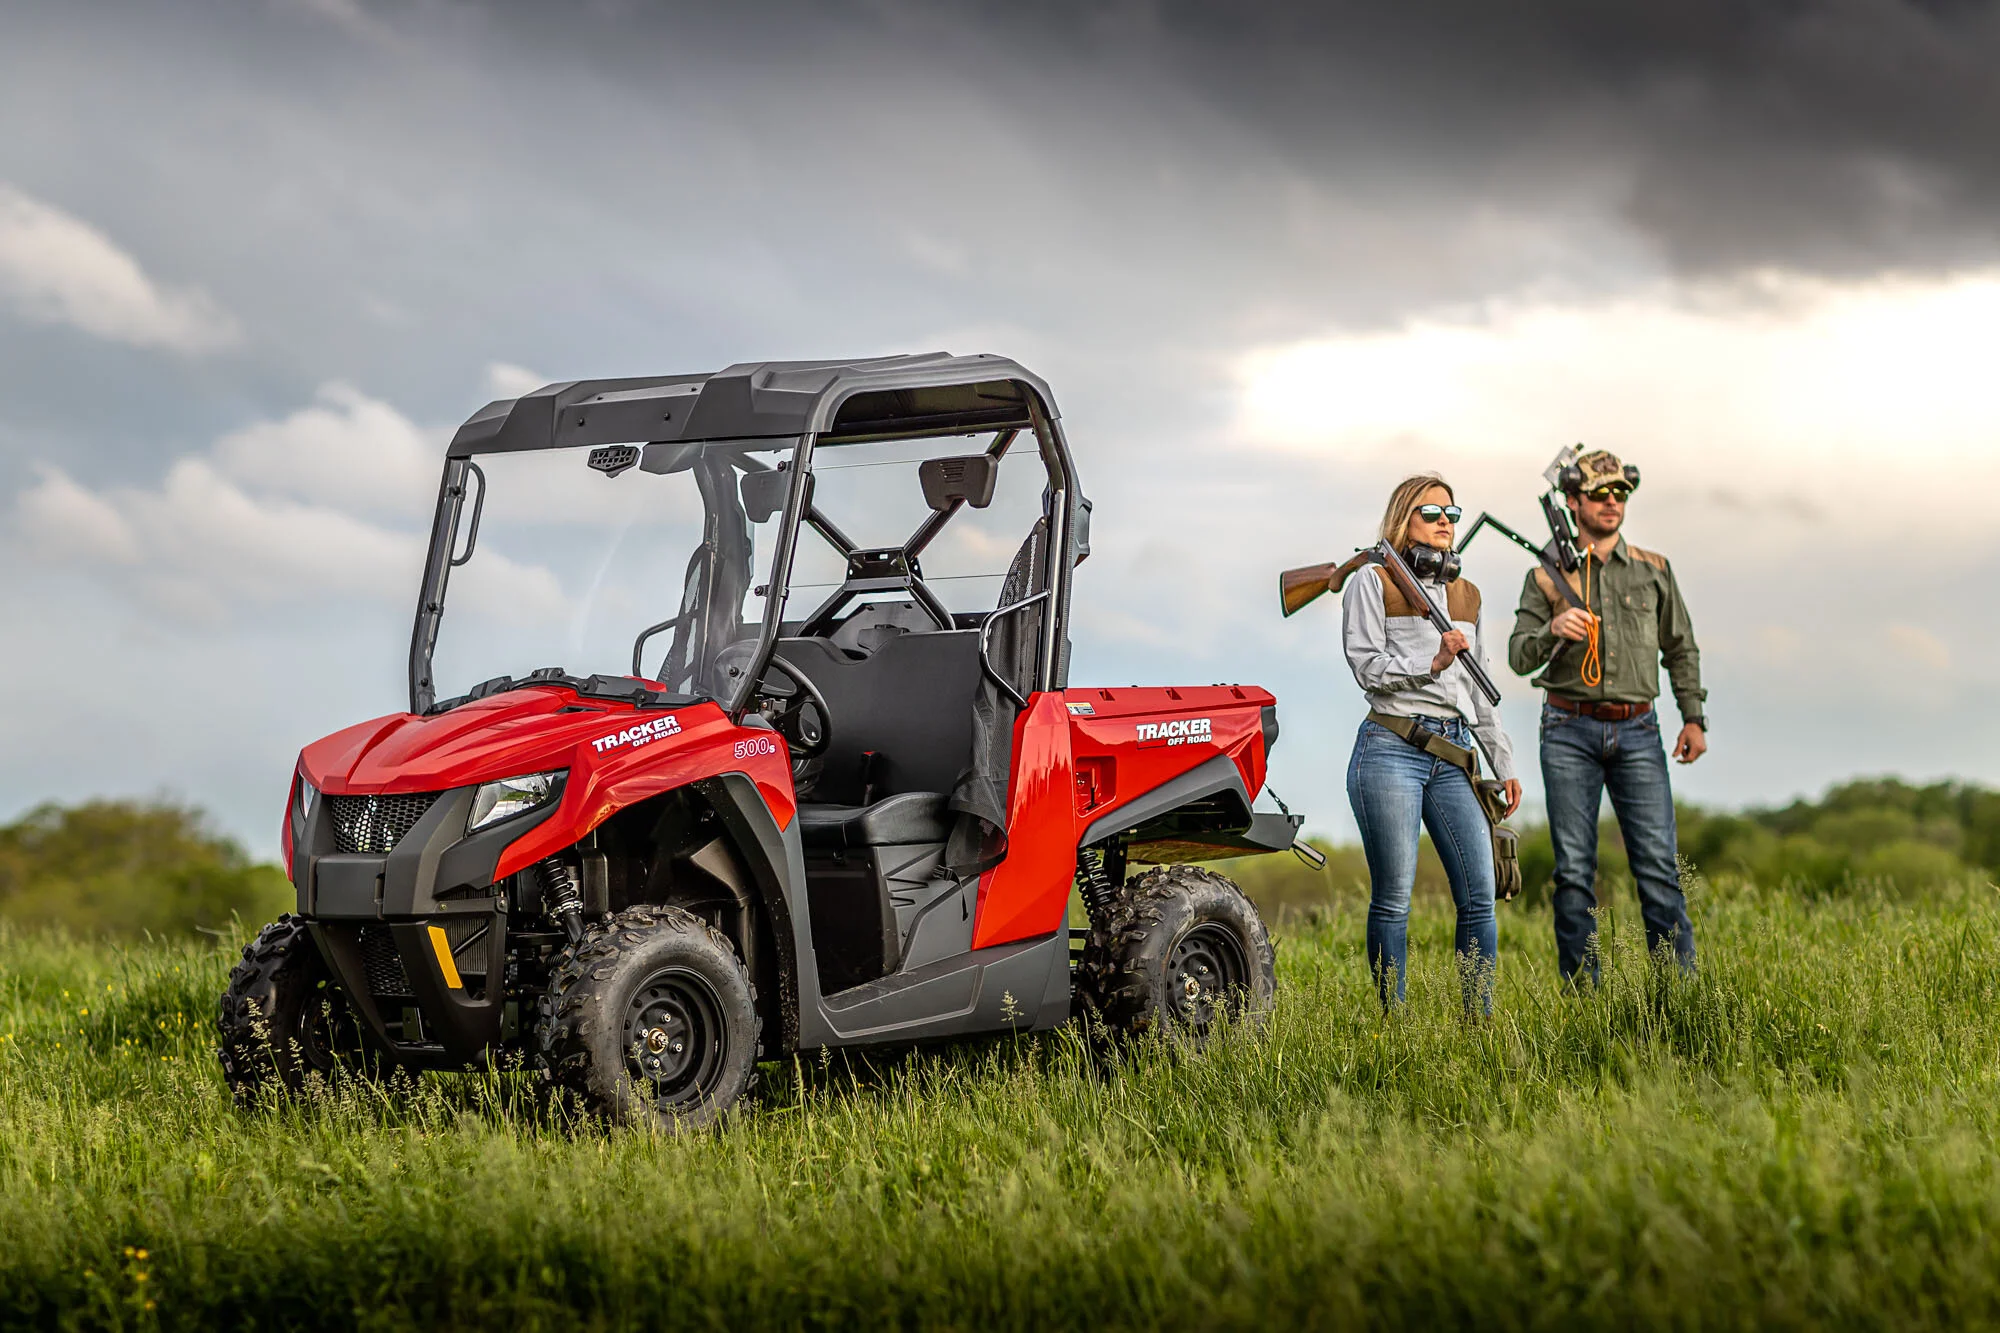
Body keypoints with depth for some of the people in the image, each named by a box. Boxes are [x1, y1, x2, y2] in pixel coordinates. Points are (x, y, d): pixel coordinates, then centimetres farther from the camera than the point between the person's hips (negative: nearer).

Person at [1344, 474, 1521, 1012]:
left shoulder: (1466, 594, 19)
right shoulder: (1372, 583, 2)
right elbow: (1366, 666, -6)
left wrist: (1504, 764, 21)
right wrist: (1433, 661, -16)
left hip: (1453, 754, 5)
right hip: (1391, 751, -5)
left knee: (1479, 896, -3)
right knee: (1393, 900, -3)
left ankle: (1481, 1020, 2)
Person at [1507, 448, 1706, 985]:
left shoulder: (1654, 571, 12)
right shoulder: (1548, 576, 7)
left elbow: (1681, 649, 18)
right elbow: (1519, 657, 2)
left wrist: (1694, 718, 9)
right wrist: (1552, 631, -19)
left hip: (1636, 733, 1)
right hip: (1570, 731, -1)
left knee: (1659, 864, -6)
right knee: (1574, 870, -1)